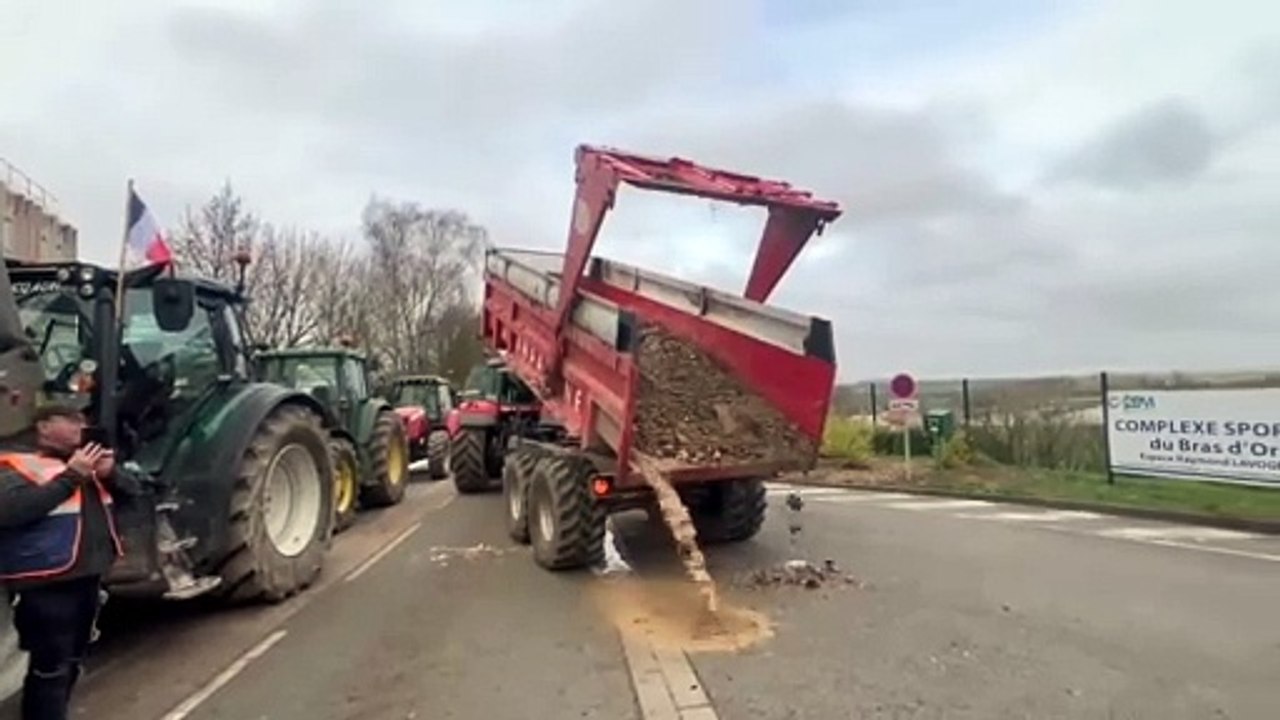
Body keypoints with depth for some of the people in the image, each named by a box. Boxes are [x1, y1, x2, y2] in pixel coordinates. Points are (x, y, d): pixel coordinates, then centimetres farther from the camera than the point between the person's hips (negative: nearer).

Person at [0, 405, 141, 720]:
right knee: (50, 667, -4)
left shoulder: (84, 464, 14)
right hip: (46, 584, -8)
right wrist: (70, 476, -25)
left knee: (71, 663, 21)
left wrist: (110, 473, -5)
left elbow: (132, 489, 16)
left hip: (87, 578, 8)